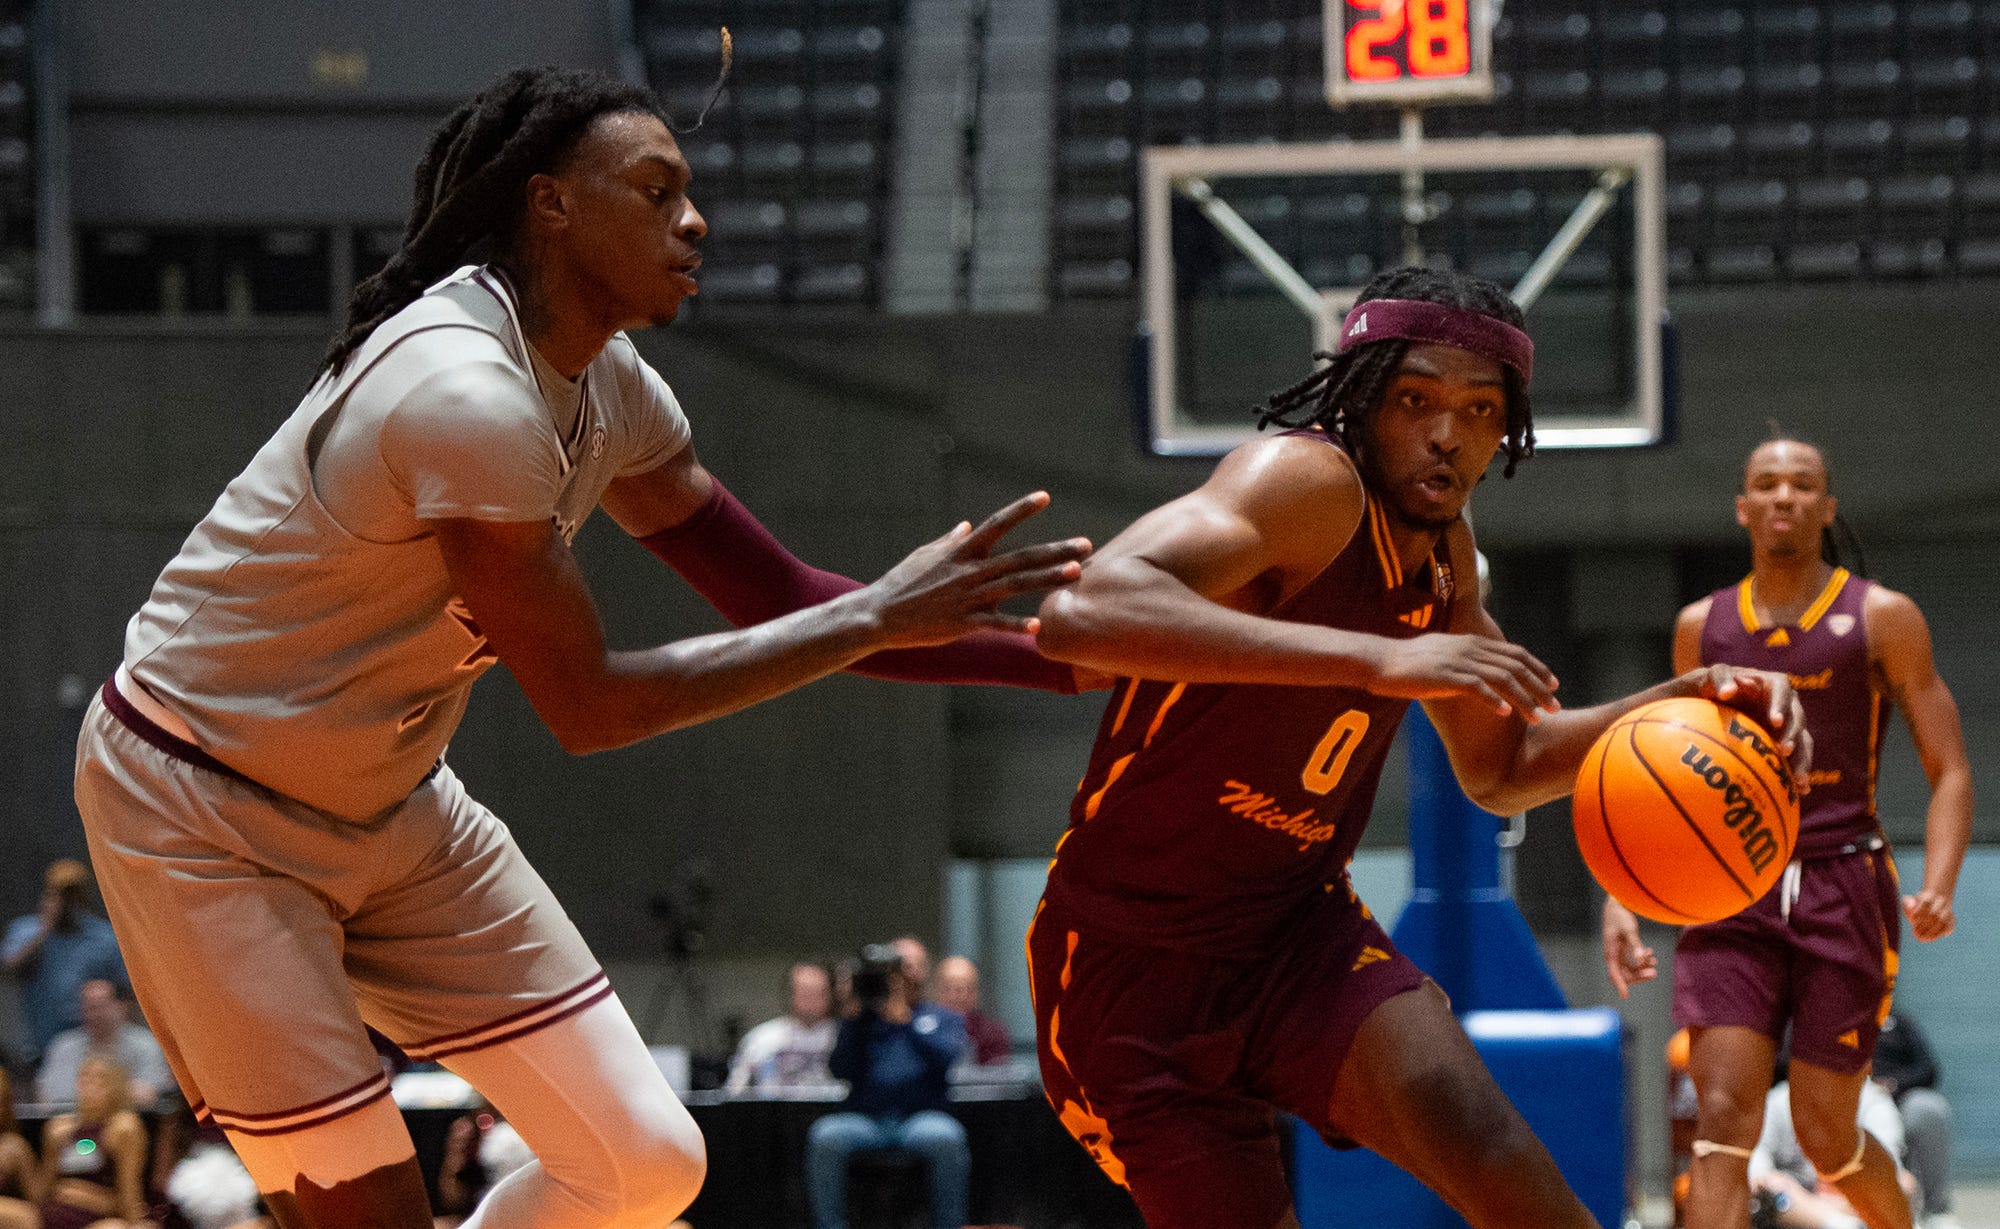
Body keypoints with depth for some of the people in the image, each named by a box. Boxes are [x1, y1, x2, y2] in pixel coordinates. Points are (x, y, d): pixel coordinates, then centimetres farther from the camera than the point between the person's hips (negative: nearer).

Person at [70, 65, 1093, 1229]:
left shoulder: (607, 388, -1)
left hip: (390, 807, 9)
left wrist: (1069, 654, -2)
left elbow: (781, 598, 5)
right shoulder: (466, 392, -29)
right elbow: (588, 705, -26)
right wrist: (878, 620, -24)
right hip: (204, 812, -9)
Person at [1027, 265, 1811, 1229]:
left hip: (1301, 931, 5)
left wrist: (1674, 707, 0)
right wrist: (1379, 660, -45)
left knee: (1477, 1135, -23)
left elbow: (1500, 769, 20)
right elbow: (1081, 613, -40)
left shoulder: (1441, 549, 6)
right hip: (1137, 966, -5)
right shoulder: (1308, 482, -21)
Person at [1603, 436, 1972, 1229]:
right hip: (1736, 892, 2)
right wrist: (1624, 896, 7)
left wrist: (1938, 887, -17)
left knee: (1826, 1136, 2)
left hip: (1844, 893, -2)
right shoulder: (1701, 628, 10)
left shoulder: (1882, 620, 1)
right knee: (1723, 1116, -15)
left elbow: (1949, 773, 0)